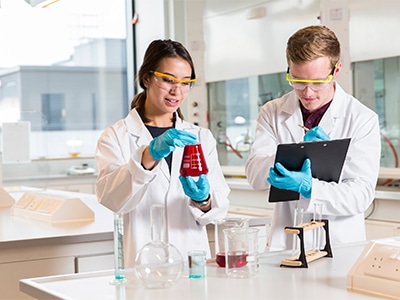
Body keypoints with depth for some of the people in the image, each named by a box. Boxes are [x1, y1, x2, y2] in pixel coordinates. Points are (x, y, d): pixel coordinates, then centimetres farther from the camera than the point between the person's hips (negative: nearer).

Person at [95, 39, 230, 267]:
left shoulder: (202, 137, 15)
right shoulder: (116, 137, 5)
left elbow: (220, 207, 7)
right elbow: (109, 197, -12)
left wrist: (203, 201, -14)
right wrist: (149, 155, -25)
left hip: (193, 259, 3)